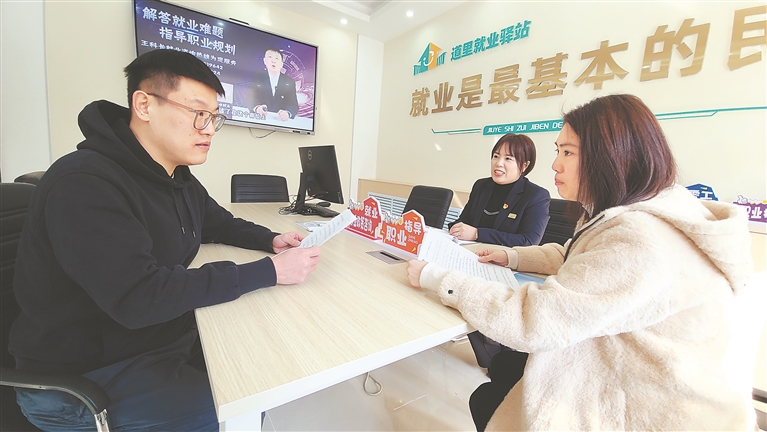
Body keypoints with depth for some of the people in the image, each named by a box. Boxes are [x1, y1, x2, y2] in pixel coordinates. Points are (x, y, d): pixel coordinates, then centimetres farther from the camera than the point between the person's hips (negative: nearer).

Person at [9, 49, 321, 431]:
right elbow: (138, 297, -34)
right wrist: (268, 272, -33)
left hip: (167, 336, 8)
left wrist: (272, 241, -6)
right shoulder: (84, 184, -26)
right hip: (84, 373, -7)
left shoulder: (179, 177, 2)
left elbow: (221, 224, 15)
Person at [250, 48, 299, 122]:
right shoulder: (257, 77, 6)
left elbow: (294, 105, -2)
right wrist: (256, 108, -25)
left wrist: (288, 113, -25)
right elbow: (250, 99, -1)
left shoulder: (289, 82, 8)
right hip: (259, 120, -1)